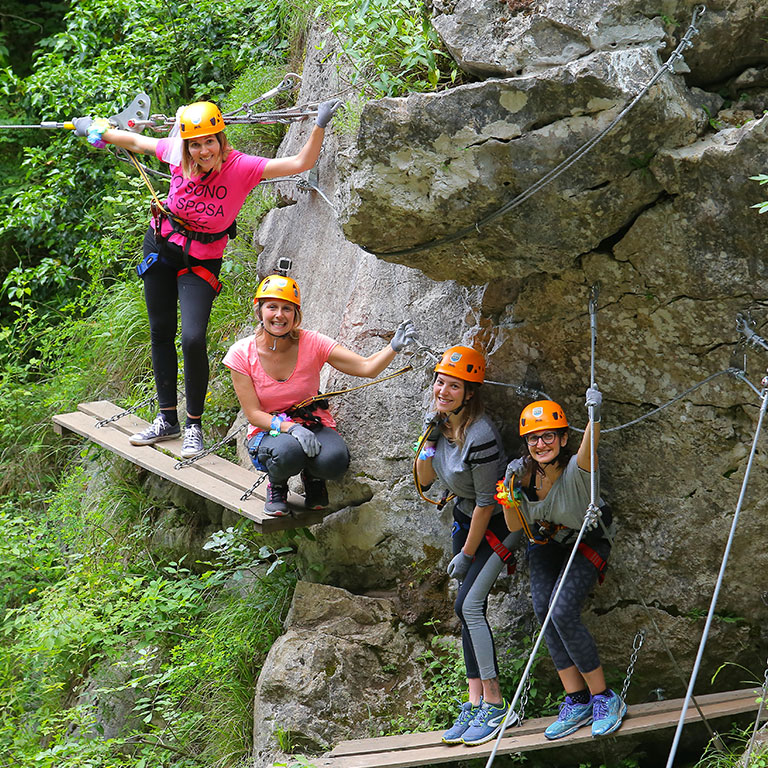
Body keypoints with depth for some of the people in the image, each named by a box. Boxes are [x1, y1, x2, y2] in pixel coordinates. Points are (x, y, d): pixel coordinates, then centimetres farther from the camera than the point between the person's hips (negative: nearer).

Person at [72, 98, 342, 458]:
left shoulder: (241, 167, -22)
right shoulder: (177, 152, -13)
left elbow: (301, 163, -28)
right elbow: (137, 142, 8)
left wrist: (320, 125, -40)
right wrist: (98, 131, 19)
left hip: (201, 262, -4)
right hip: (161, 247, 4)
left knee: (193, 339, -19)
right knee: (161, 333, 11)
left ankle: (194, 426, -1)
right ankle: (167, 419, 26)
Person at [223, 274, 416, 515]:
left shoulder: (312, 343, -10)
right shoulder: (241, 354, -10)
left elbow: (367, 367, -16)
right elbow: (253, 414, -10)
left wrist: (393, 347, -36)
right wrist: (290, 428, -27)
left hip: (314, 425, 1)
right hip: (268, 431, -1)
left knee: (333, 460, -34)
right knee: (288, 452, -38)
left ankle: (313, 478, 6)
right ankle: (277, 486, 0)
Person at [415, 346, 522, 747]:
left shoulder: (480, 435, -29)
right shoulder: (442, 422, -4)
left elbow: (486, 502, -22)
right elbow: (424, 480, 3)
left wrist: (466, 555, -14)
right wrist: (429, 438, -12)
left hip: (498, 522, -8)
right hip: (465, 515, 8)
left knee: (468, 604, -16)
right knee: (468, 608, 4)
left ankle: (494, 703, -9)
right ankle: (475, 702, 6)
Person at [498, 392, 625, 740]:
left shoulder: (576, 469, -32)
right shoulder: (523, 472, -18)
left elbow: (587, 451, -58)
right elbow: (515, 526, -8)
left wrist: (594, 417, -77)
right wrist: (513, 491, -28)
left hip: (587, 541, -5)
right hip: (546, 542, 5)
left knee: (564, 613, -21)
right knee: (543, 610, -13)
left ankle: (604, 698, -7)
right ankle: (576, 702, -5)